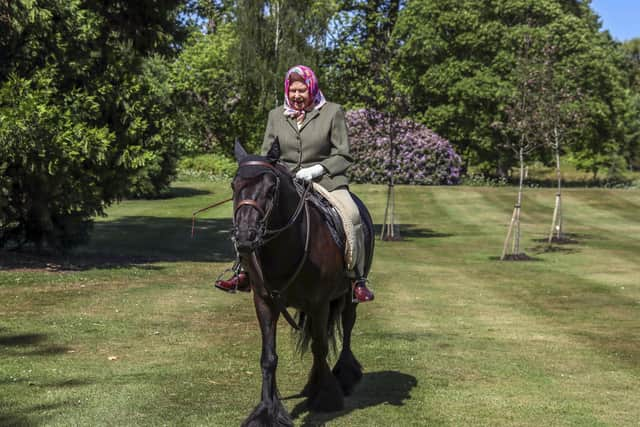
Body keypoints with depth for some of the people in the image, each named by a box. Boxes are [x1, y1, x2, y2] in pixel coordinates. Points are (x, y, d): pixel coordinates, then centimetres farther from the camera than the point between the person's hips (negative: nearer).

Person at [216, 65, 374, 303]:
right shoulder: (276, 115, 11)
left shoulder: (332, 112, 1)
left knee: (351, 215, -29)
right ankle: (245, 271, -2)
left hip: (326, 180, -3)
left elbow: (343, 156, 0)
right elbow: (266, 154, 14)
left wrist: (317, 169, -16)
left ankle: (357, 279, -20)